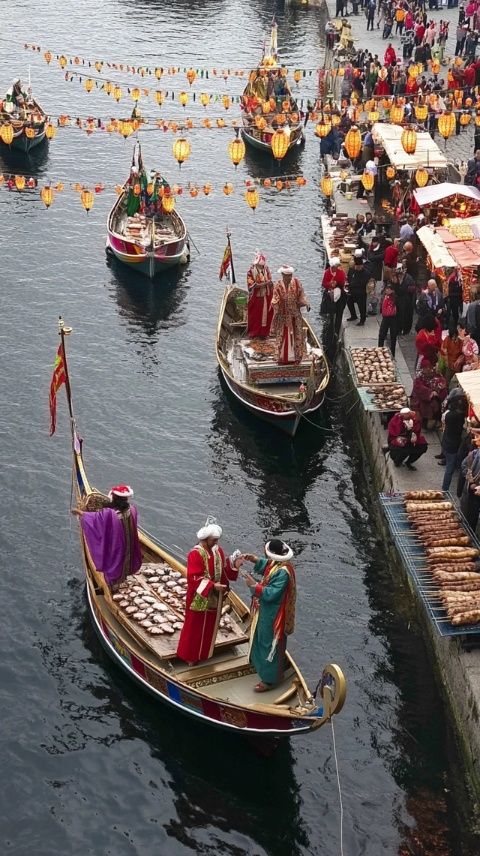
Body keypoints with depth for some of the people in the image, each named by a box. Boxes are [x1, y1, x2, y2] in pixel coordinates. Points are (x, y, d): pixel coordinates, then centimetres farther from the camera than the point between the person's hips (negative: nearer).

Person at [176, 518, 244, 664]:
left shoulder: (218, 550, -1)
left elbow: (223, 570, 6)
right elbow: (195, 578, -25)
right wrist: (212, 585, -34)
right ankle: (190, 655, 25)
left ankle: (204, 652, 39)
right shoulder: (195, 554, -23)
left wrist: (234, 565, -12)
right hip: (200, 598, -7)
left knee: (210, 625, 20)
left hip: (214, 597, 7)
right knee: (195, 626, 9)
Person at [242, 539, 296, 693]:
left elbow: (271, 594, -32)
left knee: (269, 645, 6)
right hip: (267, 611, 10)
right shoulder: (277, 563, -6)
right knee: (263, 640, 28)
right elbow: (267, 566, 17)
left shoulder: (283, 572, -34)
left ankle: (269, 679, 20)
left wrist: (254, 585, -25)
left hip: (272, 616, -10)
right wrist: (255, 560, 1)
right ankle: (261, 665, 50)